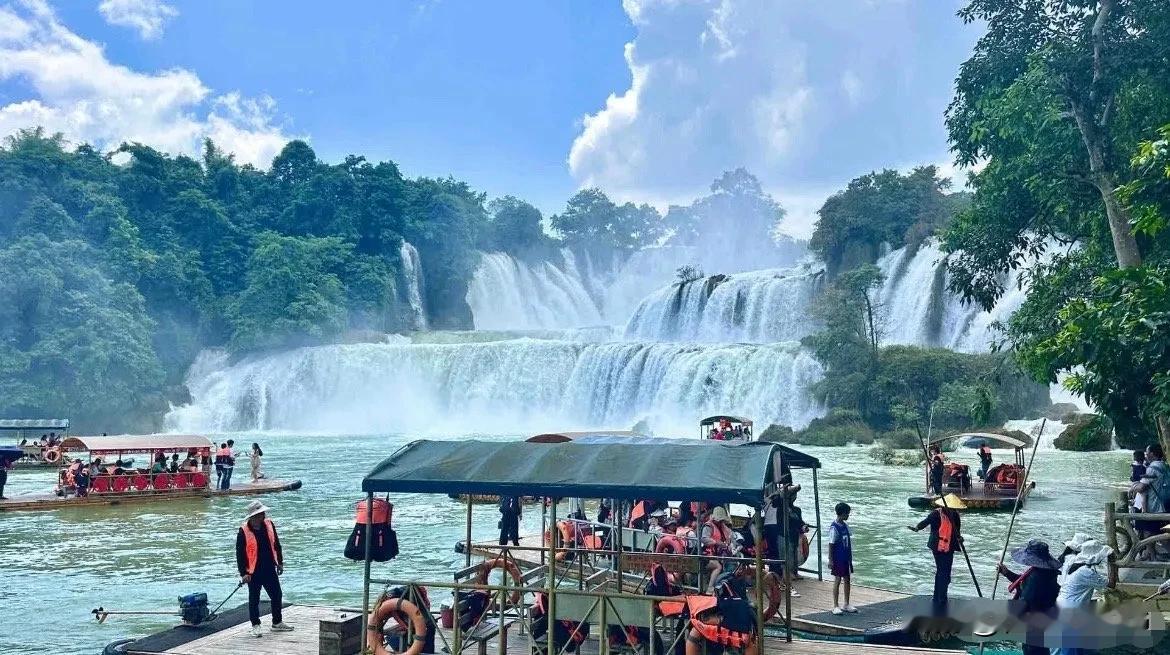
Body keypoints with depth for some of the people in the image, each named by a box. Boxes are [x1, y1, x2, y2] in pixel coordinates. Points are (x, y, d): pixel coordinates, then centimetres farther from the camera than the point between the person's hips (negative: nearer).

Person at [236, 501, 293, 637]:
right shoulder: (244, 531, -15)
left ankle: (277, 623, 25)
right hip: (254, 572, -5)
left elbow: (276, 544, 12)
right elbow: (239, 553, -12)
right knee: (254, 599, 5)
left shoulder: (269, 525, 1)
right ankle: (255, 626, 17)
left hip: (270, 569, 6)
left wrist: (279, 563, 13)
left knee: (276, 596, 12)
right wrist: (243, 573, -14)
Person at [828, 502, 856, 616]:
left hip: (846, 558, 7)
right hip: (838, 559, -7)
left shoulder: (846, 525, 7)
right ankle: (836, 606, 5)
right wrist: (830, 560, -15)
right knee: (837, 580, -1)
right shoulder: (834, 527, -15)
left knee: (847, 580, 11)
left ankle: (846, 604, 21)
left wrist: (850, 557, 15)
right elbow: (831, 544, -15)